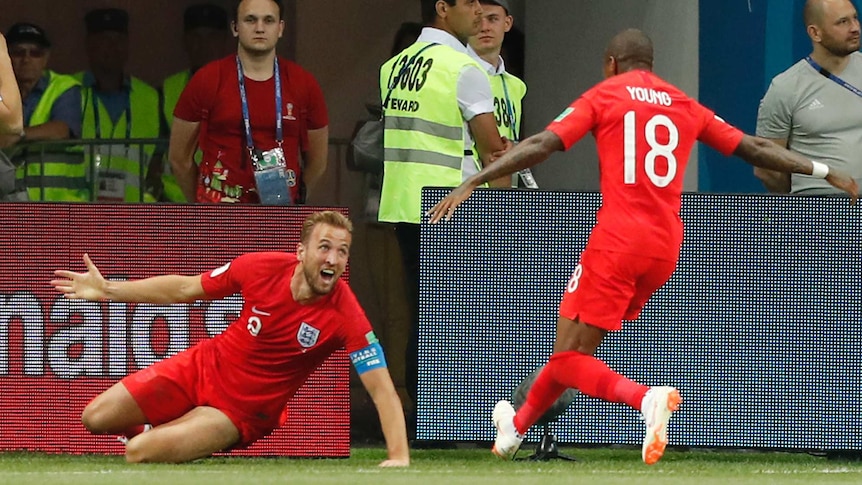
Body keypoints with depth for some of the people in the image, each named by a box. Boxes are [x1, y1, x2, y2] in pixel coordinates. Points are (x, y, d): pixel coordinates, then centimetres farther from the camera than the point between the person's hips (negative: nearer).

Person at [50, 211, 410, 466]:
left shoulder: (344, 314, -29)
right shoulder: (262, 268, -17)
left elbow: (381, 388, -28)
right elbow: (185, 289, -1)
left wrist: (398, 457, -41)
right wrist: (107, 290, 1)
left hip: (244, 409, -3)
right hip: (202, 367, 4)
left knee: (139, 452, -21)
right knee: (96, 419, 3)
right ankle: (164, 433, 34)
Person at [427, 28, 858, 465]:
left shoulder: (603, 96, 4)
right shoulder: (685, 106, 17)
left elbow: (542, 145, -7)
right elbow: (755, 149, 20)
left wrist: (472, 182, -9)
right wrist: (825, 172, 30)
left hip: (617, 242, -6)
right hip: (665, 247, 6)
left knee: (570, 359, -6)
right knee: (578, 344, 22)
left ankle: (647, 398, -31)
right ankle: (519, 423, 34)